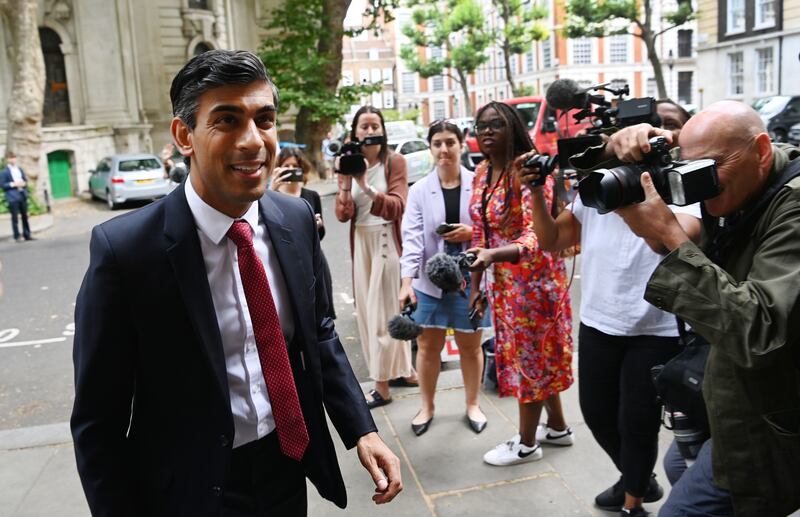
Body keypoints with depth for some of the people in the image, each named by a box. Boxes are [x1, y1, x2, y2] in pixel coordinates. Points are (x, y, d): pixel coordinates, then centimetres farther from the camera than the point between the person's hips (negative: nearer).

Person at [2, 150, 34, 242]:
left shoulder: (20, 169, 15)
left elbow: (25, 180, 20)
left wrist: (24, 183, -2)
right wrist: (13, 184, -17)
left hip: (22, 195, 6)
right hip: (12, 197, -6)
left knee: (25, 216, 9)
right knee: (15, 217, -3)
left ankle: (27, 235, 15)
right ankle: (17, 236, 2)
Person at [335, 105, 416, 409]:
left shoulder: (395, 162, -6)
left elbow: (396, 207, -19)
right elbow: (343, 215, -1)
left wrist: (366, 187, -32)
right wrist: (345, 182, -17)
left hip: (387, 242, -5)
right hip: (361, 243, 5)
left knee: (384, 311, -2)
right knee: (367, 310, 10)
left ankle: (382, 386, 6)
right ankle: (404, 369, 25)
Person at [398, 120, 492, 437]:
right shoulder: (419, 190, -1)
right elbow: (412, 237, -10)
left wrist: (474, 232, -17)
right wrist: (407, 281, -20)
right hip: (431, 280, 1)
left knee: (470, 346, 14)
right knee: (427, 347, 11)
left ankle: (472, 405, 34)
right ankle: (426, 406, 31)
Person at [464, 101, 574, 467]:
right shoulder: (482, 171, 5)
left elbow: (536, 236, -26)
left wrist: (492, 255, -43)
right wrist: (476, 284, 10)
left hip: (533, 277, -8)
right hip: (503, 280, 8)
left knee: (530, 354, 6)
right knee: (519, 352, 18)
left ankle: (526, 444, 25)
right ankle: (558, 427, 38)